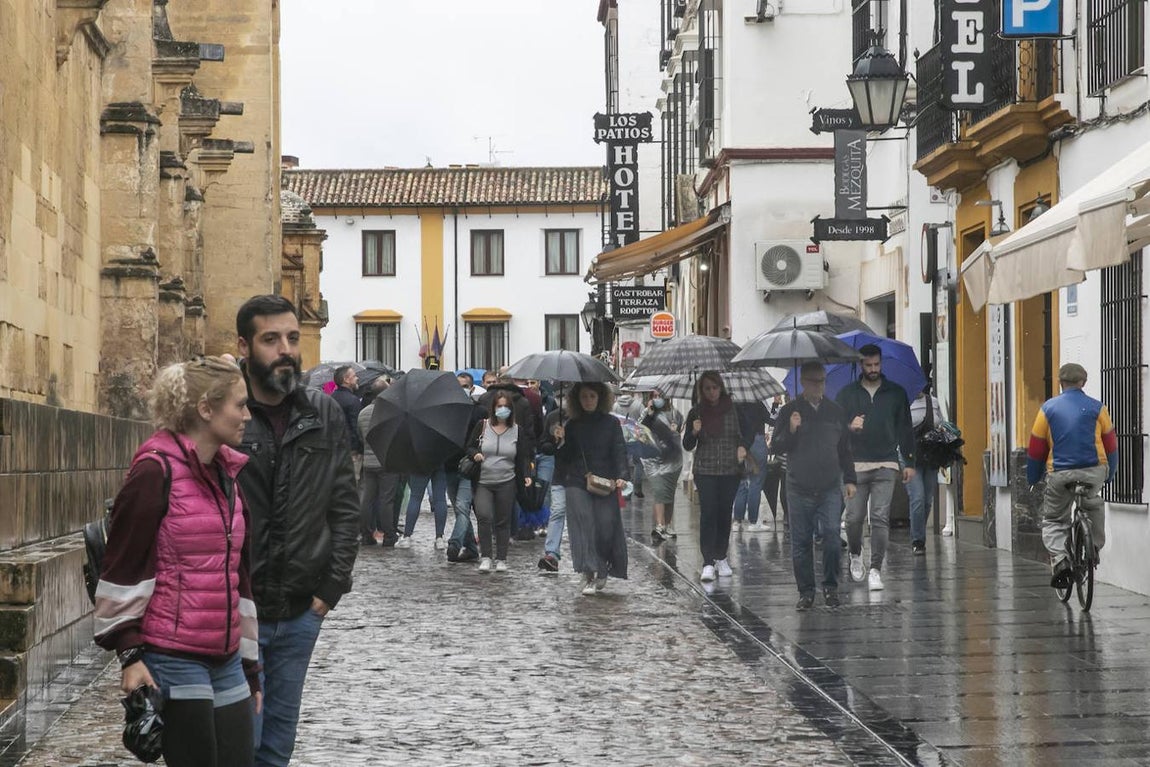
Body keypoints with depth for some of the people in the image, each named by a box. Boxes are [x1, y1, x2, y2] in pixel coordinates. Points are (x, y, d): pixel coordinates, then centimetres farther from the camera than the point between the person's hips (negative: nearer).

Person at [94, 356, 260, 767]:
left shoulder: (225, 475, 15)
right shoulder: (156, 473, -9)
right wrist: (130, 653, -14)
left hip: (225, 660, 8)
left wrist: (249, 665, 21)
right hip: (173, 659, -7)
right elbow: (123, 570, -11)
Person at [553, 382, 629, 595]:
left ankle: (602, 571, 13)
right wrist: (560, 441, -9)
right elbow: (565, 457, 10)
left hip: (605, 483, -1)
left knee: (606, 526, -5)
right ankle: (588, 574, -13)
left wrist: (620, 476, -10)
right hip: (577, 484, 1)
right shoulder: (572, 425, 10)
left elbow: (620, 451, 2)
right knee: (583, 525, -10)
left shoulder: (611, 423, 6)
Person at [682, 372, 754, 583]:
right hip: (705, 470, -1)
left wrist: (743, 446, -12)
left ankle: (721, 558, 20)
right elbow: (687, 446, 5)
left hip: (730, 470, 1)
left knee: (725, 514, 6)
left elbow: (749, 434, 9)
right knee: (708, 514, -11)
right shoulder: (696, 413, 3)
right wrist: (694, 432, -15)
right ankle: (708, 563, -14)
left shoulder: (734, 410, 2)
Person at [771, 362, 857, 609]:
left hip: (830, 489, 1)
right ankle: (806, 591, 12)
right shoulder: (789, 411, 4)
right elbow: (776, 447, 1)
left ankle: (831, 587, 6)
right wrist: (790, 430, -16)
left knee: (832, 539, -9)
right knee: (801, 542, 3)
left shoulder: (835, 412, 11)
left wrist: (849, 480, 12)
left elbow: (845, 449, 18)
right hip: (799, 489, -1)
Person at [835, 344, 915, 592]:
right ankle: (855, 556, 26)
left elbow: (905, 429, 12)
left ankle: (875, 569, -5)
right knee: (854, 517, -1)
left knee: (881, 518, -8)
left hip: (886, 465, 0)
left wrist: (909, 462, 7)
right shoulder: (847, 394, 9)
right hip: (855, 466, 0)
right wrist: (849, 427, -17)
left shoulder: (896, 393, 10)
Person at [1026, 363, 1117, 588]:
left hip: (1060, 475, -1)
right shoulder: (1097, 408, 4)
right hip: (1094, 472, 1)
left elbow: (1035, 448, 6)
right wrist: (1110, 474, 24)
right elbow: (1111, 444, 9)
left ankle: (1059, 560, -9)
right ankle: (1095, 547, 23)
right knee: (1093, 505, 33)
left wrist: (1033, 478, 17)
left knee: (1053, 520, 13)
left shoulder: (1049, 408, 3)